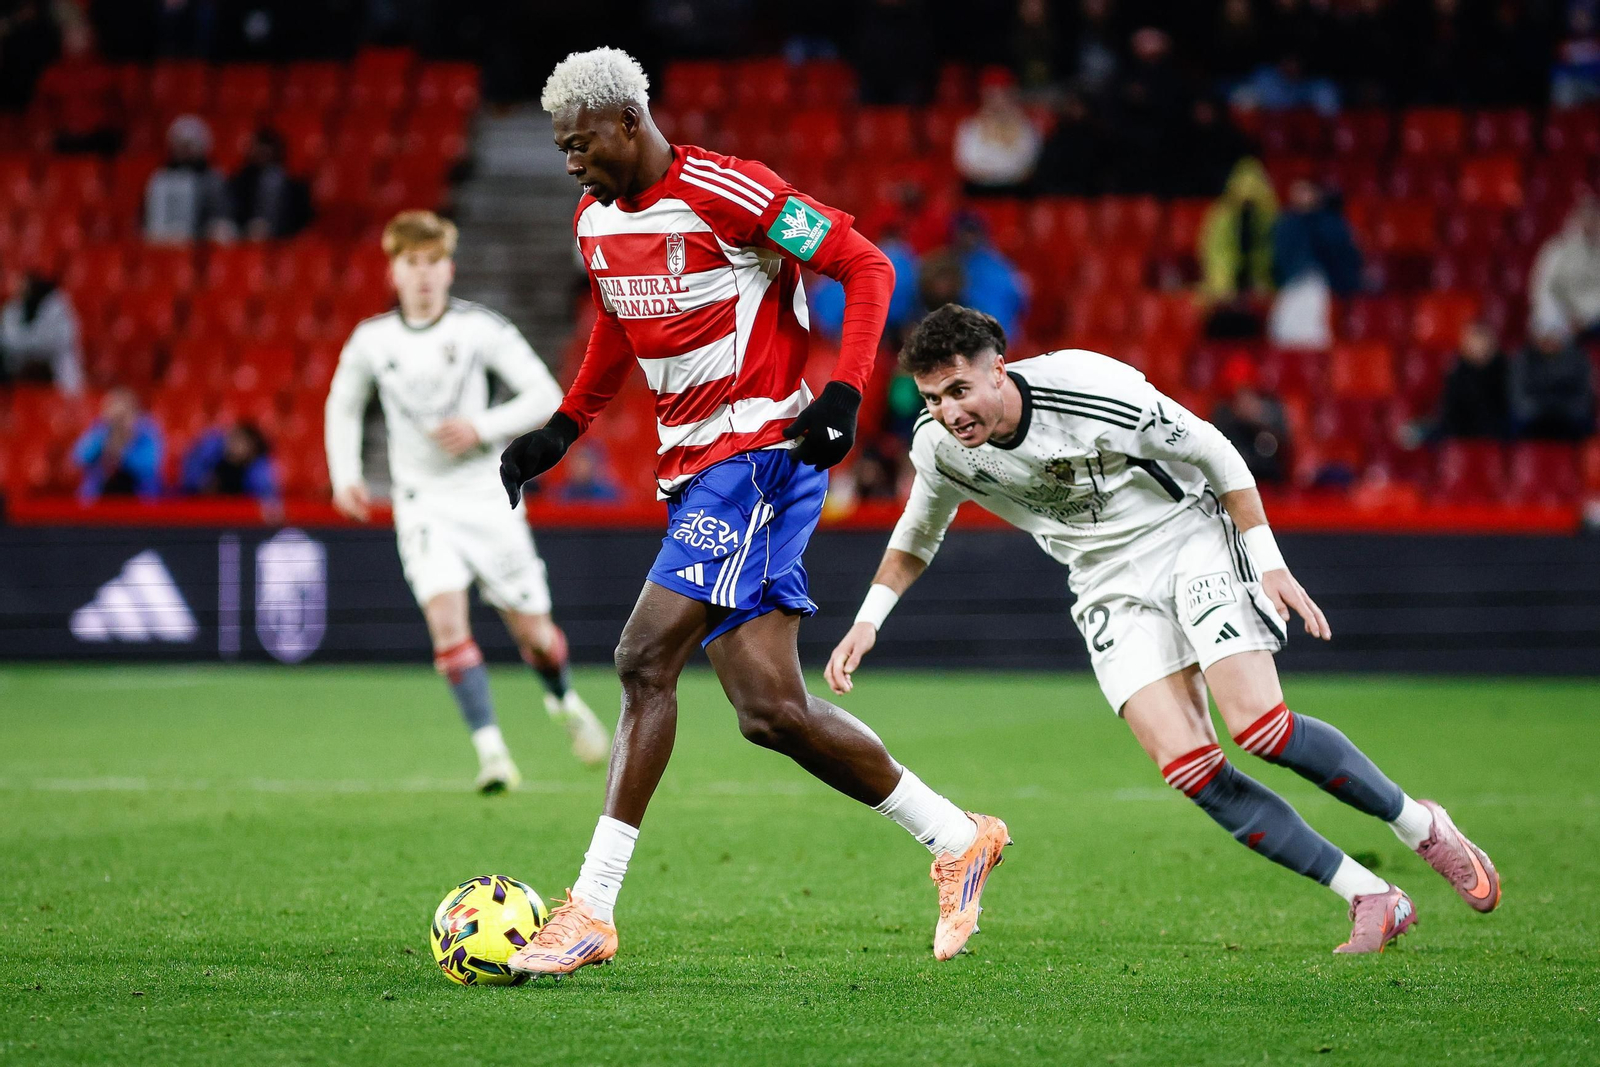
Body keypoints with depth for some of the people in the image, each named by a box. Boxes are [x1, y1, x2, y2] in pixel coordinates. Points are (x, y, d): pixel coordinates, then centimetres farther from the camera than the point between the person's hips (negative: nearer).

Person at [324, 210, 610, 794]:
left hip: (487, 497, -1)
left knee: (533, 633, 6)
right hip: (422, 503, 1)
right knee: (446, 617, -22)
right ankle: (491, 751, -21)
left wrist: (482, 427, -19)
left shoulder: (482, 329, -7)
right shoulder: (371, 341, 0)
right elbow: (342, 406, 18)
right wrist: (345, 475, 4)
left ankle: (563, 699, 40)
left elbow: (545, 396, -6)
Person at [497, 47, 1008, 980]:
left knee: (646, 658, -17)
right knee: (772, 711, 1)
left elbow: (867, 266, -11)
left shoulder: (724, 193, -14)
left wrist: (844, 394, -20)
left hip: (761, 451, -8)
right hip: (694, 472, 8)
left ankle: (592, 910, -15)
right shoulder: (596, 223, 12)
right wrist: (564, 430, 22)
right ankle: (957, 839, 15)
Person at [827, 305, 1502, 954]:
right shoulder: (939, 448, -12)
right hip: (1110, 585, 4)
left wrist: (1270, 565, -12)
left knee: (1259, 726, -21)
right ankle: (1373, 901, -8)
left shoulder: (1091, 389, -27)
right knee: (1188, 767, -15)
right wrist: (868, 621, 0)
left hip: (1190, 537, -4)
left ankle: (1422, 827, 2)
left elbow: (1211, 452, -13)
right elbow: (917, 536, 12)